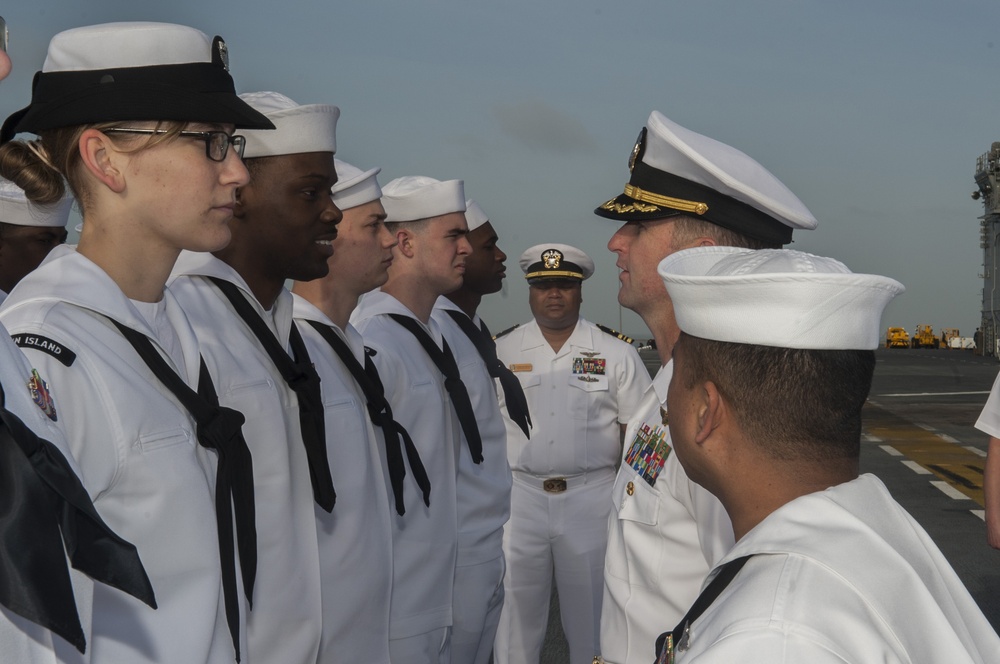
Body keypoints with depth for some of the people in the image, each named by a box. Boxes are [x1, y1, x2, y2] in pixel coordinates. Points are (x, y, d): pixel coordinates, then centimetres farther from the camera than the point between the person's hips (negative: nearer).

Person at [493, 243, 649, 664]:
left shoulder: (616, 353, 1)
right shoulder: (499, 352, 3)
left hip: (592, 497, -1)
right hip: (517, 496, 1)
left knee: (591, 614, 9)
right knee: (516, 612, 11)